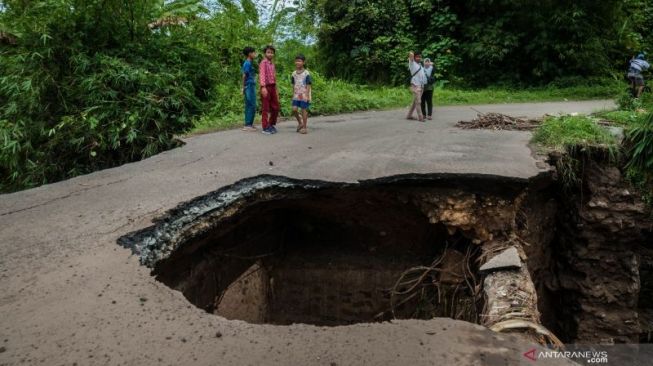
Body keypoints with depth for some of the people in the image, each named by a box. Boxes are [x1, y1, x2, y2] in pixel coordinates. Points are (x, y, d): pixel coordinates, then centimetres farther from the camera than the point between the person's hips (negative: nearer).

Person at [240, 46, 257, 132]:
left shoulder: (250, 63, 17)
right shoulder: (247, 63, -11)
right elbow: (244, 76, -14)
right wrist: (243, 88, -13)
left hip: (252, 87, 9)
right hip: (249, 87, -9)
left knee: (249, 106, 11)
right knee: (251, 106, -9)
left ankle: (249, 124, 15)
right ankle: (248, 125, -7)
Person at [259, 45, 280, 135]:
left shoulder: (272, 64, 17)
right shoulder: (263, 62, -6)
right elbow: (262, 74, -18)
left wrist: (276, 91, 18)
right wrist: (263, 87, -31)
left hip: (273, 87, 7)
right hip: (266, 87, -7)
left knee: (275, 107, 9)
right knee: (266, 108, -3)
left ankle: (272, 125, 23)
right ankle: (265, 128, 3)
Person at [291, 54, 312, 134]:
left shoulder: (306, 73, -8)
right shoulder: (294, 73, 7)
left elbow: (308, 85, -8)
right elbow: (293, 85, 13)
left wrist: (307, 95, -14)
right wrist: (293, 94, 11)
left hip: (304, 95, -4)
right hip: (296, 95, 4)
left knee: (304, 110, -1)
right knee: (294, 109, -4)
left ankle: (304, 127, 9)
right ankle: (300, 122, 19)